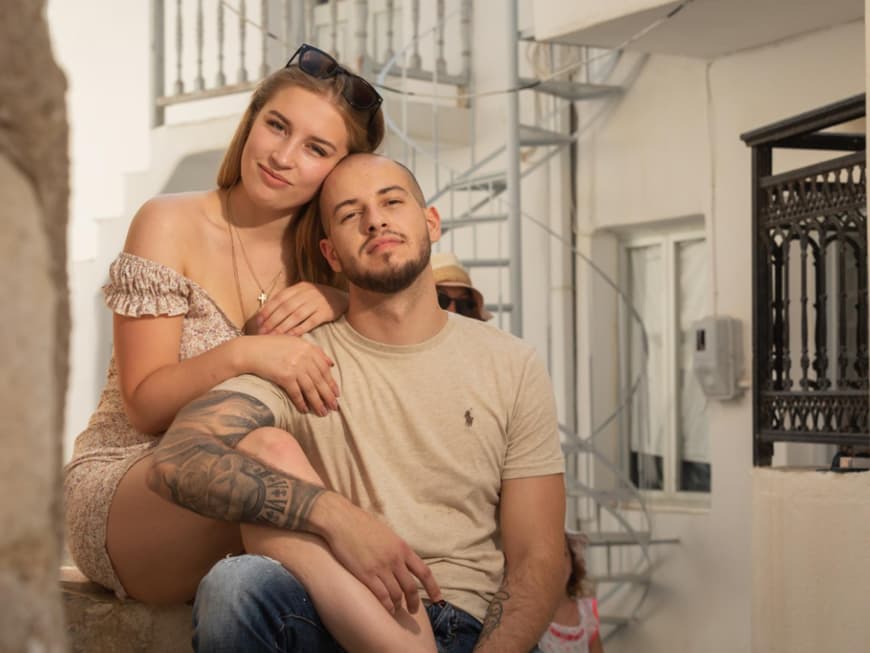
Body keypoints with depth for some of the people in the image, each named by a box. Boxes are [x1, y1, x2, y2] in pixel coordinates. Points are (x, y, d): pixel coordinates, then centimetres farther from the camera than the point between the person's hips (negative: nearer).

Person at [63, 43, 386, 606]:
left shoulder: (324, 252, 8)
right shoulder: (170, 224, -6)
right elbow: (145, 405, -11)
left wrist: (341, 303, -17)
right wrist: (242, 355, -30)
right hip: (122, 483, -4)